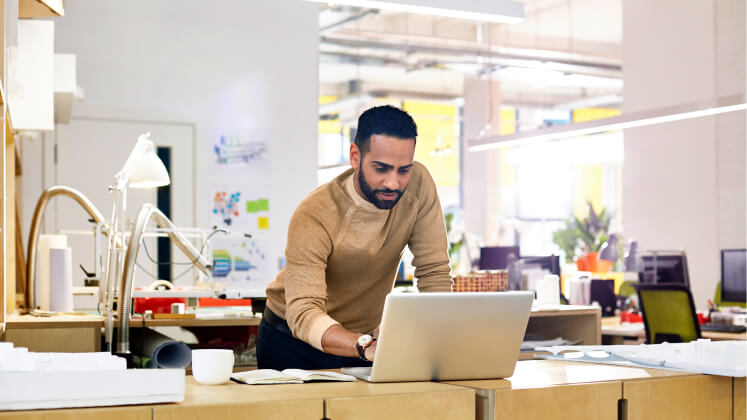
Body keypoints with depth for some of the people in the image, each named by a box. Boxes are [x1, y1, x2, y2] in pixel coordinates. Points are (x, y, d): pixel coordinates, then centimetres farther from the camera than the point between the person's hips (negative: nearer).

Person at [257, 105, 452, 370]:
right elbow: (303, 312, -33)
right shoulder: (314, 216, -24)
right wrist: (367, 347, -50)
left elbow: (434, 272, -10)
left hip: (365, 336, 3)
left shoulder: (418, 184, -14)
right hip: (295, 342, -2)